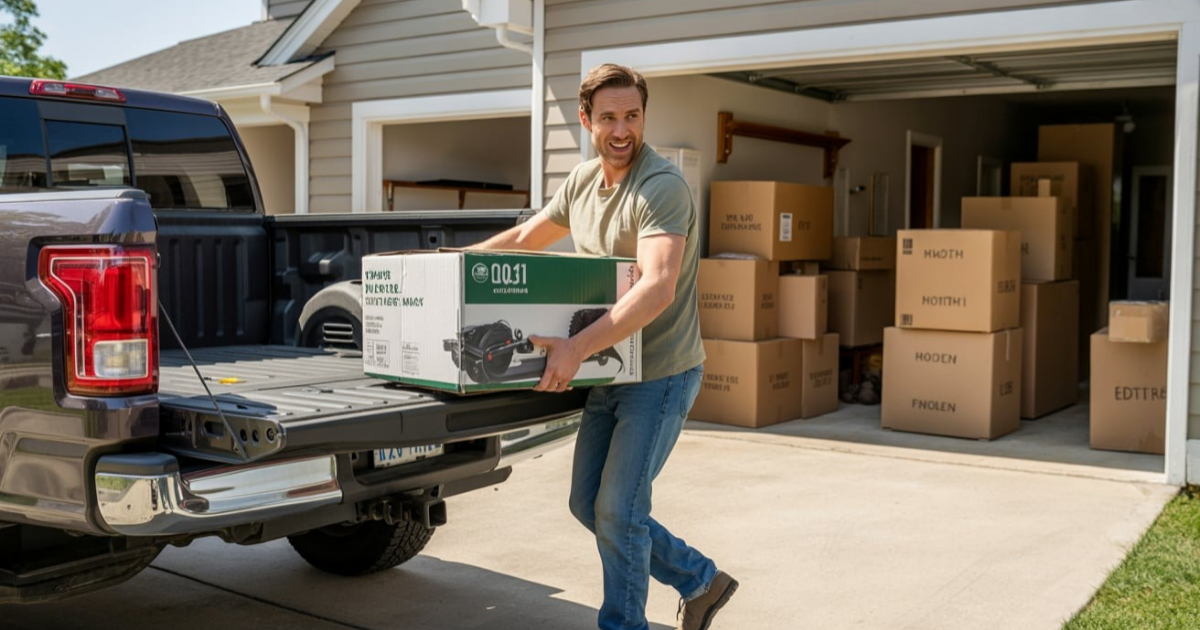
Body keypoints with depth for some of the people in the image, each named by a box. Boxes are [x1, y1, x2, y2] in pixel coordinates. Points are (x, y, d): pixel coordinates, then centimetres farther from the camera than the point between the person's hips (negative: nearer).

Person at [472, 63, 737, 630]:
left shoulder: (662, 189, -21)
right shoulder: (581, 182, 5)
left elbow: (657, 289, -35)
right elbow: (525, 237, 21)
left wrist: (577, 348, -43)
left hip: (661, 376, -8)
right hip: (607, 375, 9)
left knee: (618, 509, -5)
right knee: (588, 504, 14)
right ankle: (700, 580, 29)